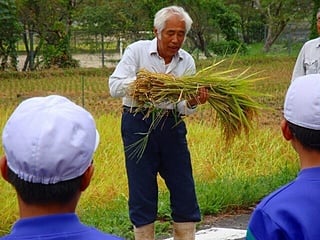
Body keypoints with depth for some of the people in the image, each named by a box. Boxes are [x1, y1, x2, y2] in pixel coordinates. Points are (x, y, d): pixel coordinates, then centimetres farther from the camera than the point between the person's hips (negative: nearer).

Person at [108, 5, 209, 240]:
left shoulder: (187, 62, 4)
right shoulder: (137, 51, -6)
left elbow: (183, 109, 2)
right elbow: (115, 86, -16)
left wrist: (193, 102, -21)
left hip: (172, 126, 3)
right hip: (138, 124, -3)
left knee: (184, 190, 4)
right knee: (142, 192, 2)